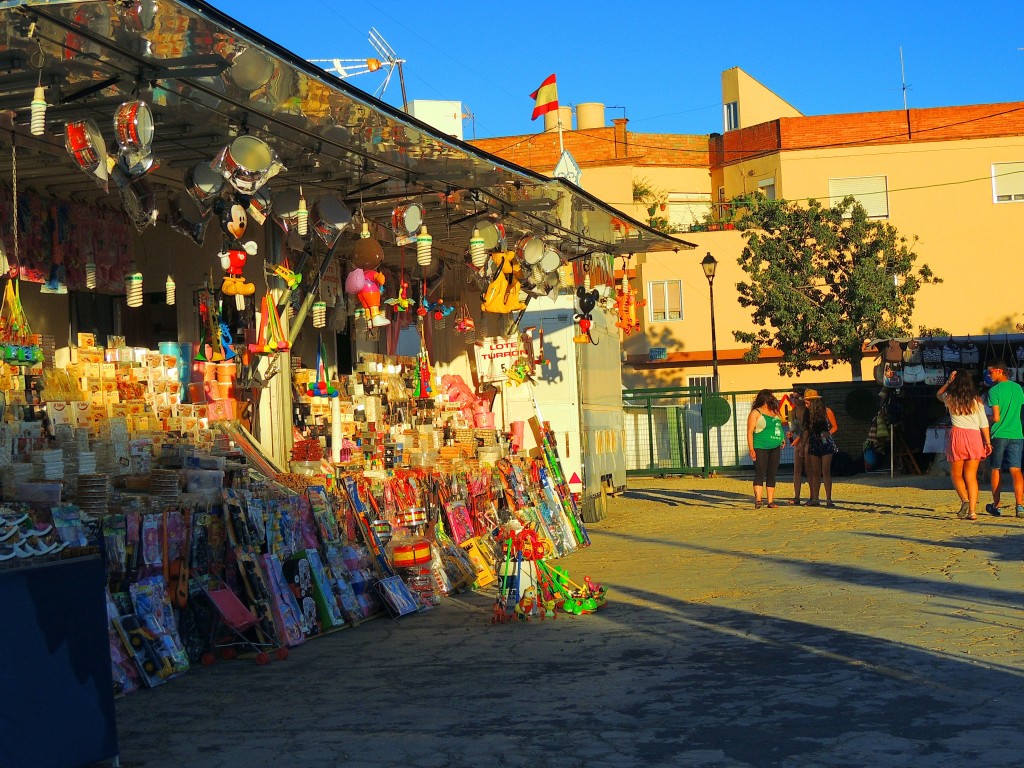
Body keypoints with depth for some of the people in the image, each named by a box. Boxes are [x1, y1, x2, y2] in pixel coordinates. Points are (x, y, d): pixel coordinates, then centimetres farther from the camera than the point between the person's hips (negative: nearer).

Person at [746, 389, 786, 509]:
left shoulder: (774, 412, 16)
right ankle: (758, 499, -18)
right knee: (760, 473, -13)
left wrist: (782, 439, 11)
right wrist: (751, 449, -16)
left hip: (775, 448, 7)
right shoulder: (755, 413, -4)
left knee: (772, 475, 6)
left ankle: (770, 501, 9)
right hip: (761, 448, -7)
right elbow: (750, 432, -8)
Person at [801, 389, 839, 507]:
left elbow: (835, 427, 1)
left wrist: (827, 434, -17)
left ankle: (828, 499, -8)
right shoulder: (808, 414, 10)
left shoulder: (827, 412, -5)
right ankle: (815, 498, 7)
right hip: (814, 445, 5)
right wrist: (803, 445, 14)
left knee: (825, 471, -9)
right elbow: (806, 431, 16)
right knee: (815, 472, 5)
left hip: (826, 444, -5)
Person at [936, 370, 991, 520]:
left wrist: (948, 382, 20)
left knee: (956, 475, 11)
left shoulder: (950, 399, 6)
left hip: (957, 435, -1)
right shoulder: (977, 400, 7)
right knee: (971, 476, 4)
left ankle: (965, 500, -14)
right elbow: (984, 423, 3)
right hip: (975, 437, 1)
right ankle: (972, 511, -3)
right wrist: (988, 442, 8)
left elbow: (939, 394, 30)